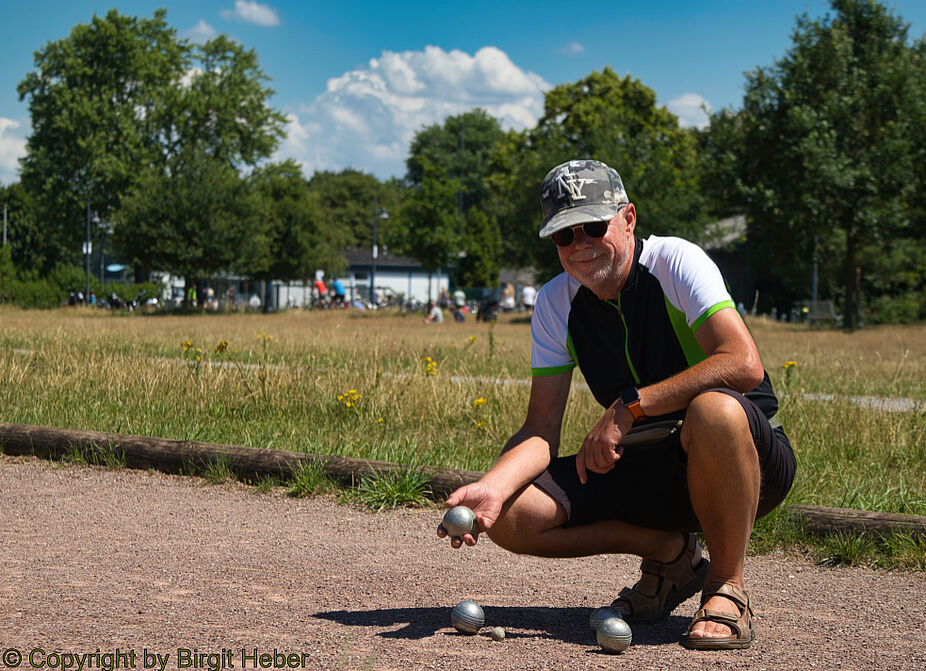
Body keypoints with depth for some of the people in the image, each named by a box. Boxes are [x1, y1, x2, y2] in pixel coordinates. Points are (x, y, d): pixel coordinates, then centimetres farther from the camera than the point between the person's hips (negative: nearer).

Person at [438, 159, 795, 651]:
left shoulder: (675, 261, -14)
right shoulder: (555, 304, 0)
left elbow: (745, 365, -28)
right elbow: (541, 428, -4)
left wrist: (629, 407, -28)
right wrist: (491, 487, -25)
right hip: (646, 472, 5)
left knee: (714, 410, -41)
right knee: (509, 515, -15)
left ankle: (727, 585, -17)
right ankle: (669, 553, 4)